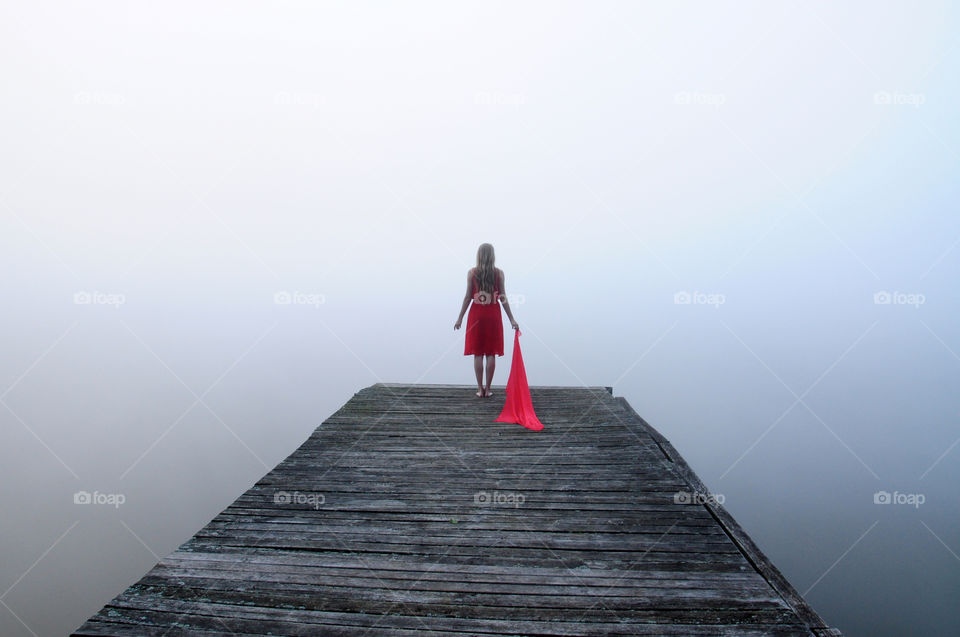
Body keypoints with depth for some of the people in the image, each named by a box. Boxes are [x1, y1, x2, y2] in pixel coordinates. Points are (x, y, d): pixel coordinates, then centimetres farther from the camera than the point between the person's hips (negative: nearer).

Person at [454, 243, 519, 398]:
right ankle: (487, 389, 7)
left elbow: (468, 297, -3)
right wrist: (511, 319, 3)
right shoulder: (498, 273, -1)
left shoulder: (472, 272, -3)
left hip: (477, 314, 0)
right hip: (493, 314, 1)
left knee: (478, 353, 5)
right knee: (491, 353, 5)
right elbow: (503, 298, -2)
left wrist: (460, 318, 4)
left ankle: (480, 389, 7)